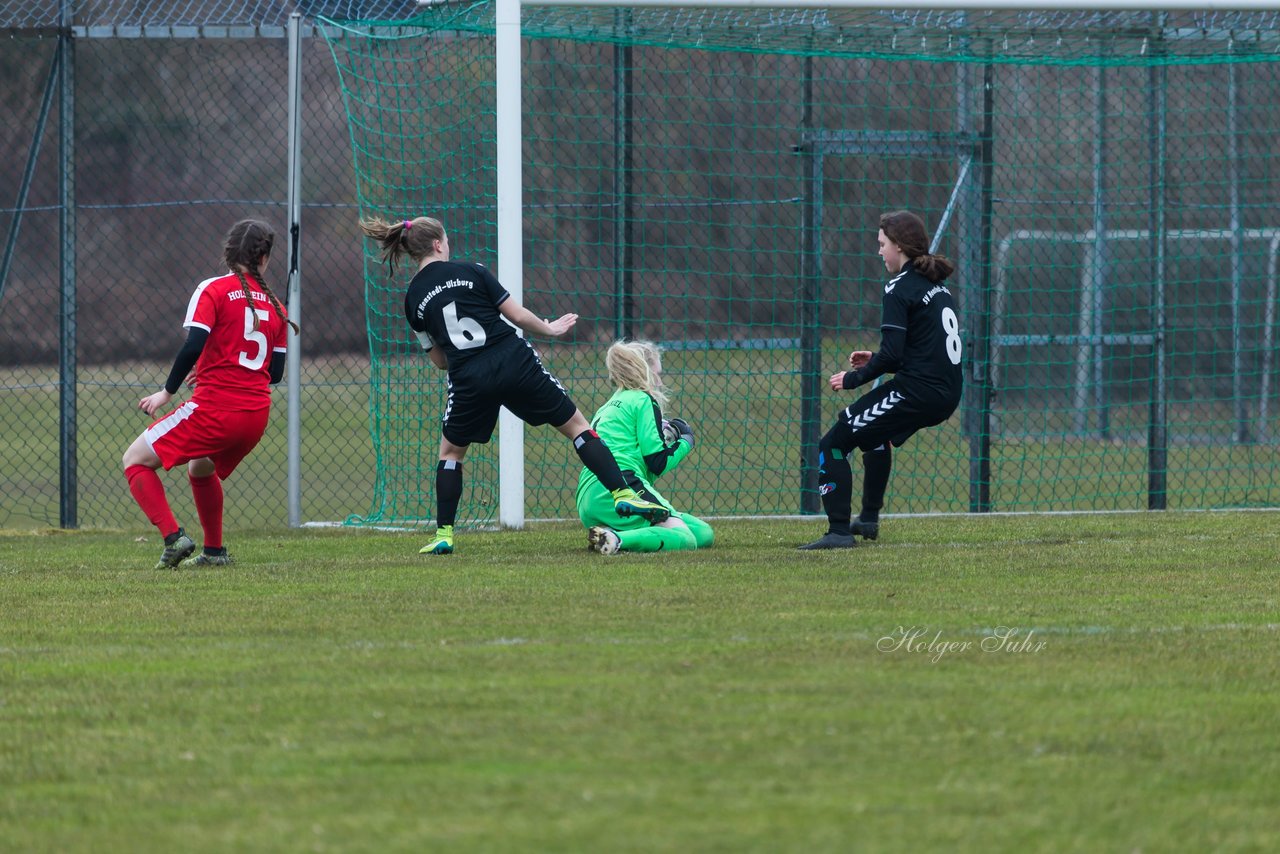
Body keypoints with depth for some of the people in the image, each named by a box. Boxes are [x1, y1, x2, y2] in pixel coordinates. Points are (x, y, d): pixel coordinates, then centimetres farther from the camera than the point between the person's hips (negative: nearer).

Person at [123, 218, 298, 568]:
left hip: (214, 409, -6)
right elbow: (276, 371, 14)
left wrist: (167, 392, -6)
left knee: (135, 460, 5)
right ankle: (214, 550, 31)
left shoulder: (213, 290, -4)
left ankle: (173, 537, -10)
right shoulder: (275, 305, 12)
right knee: (201, 468, 34)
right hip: (257, 413, 6)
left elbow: (193, 346, -16)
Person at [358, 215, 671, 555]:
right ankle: (622, 494, 2)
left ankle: (443, 535, 14)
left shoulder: (413, 300, 7)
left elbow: (439, 360, 12)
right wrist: (550, 329, 19)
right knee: (576, 426, 11)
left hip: (469, 380, 1)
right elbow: (517, 315, 2)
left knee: (450, 451, 23)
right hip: (515, 362, -1)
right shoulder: (471, 272, 2)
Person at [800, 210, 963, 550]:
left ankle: (839, 532, -13)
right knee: (875, 432, 37)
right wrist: (875, 361, 18)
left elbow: (892, 354, -18)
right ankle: (869, 520, 42)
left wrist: (853, 378, -5)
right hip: (946, 393, 10)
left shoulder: (900, 289, -11)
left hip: (918, 391, -10)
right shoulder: (938, 287, 17)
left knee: (833, 445, -5)